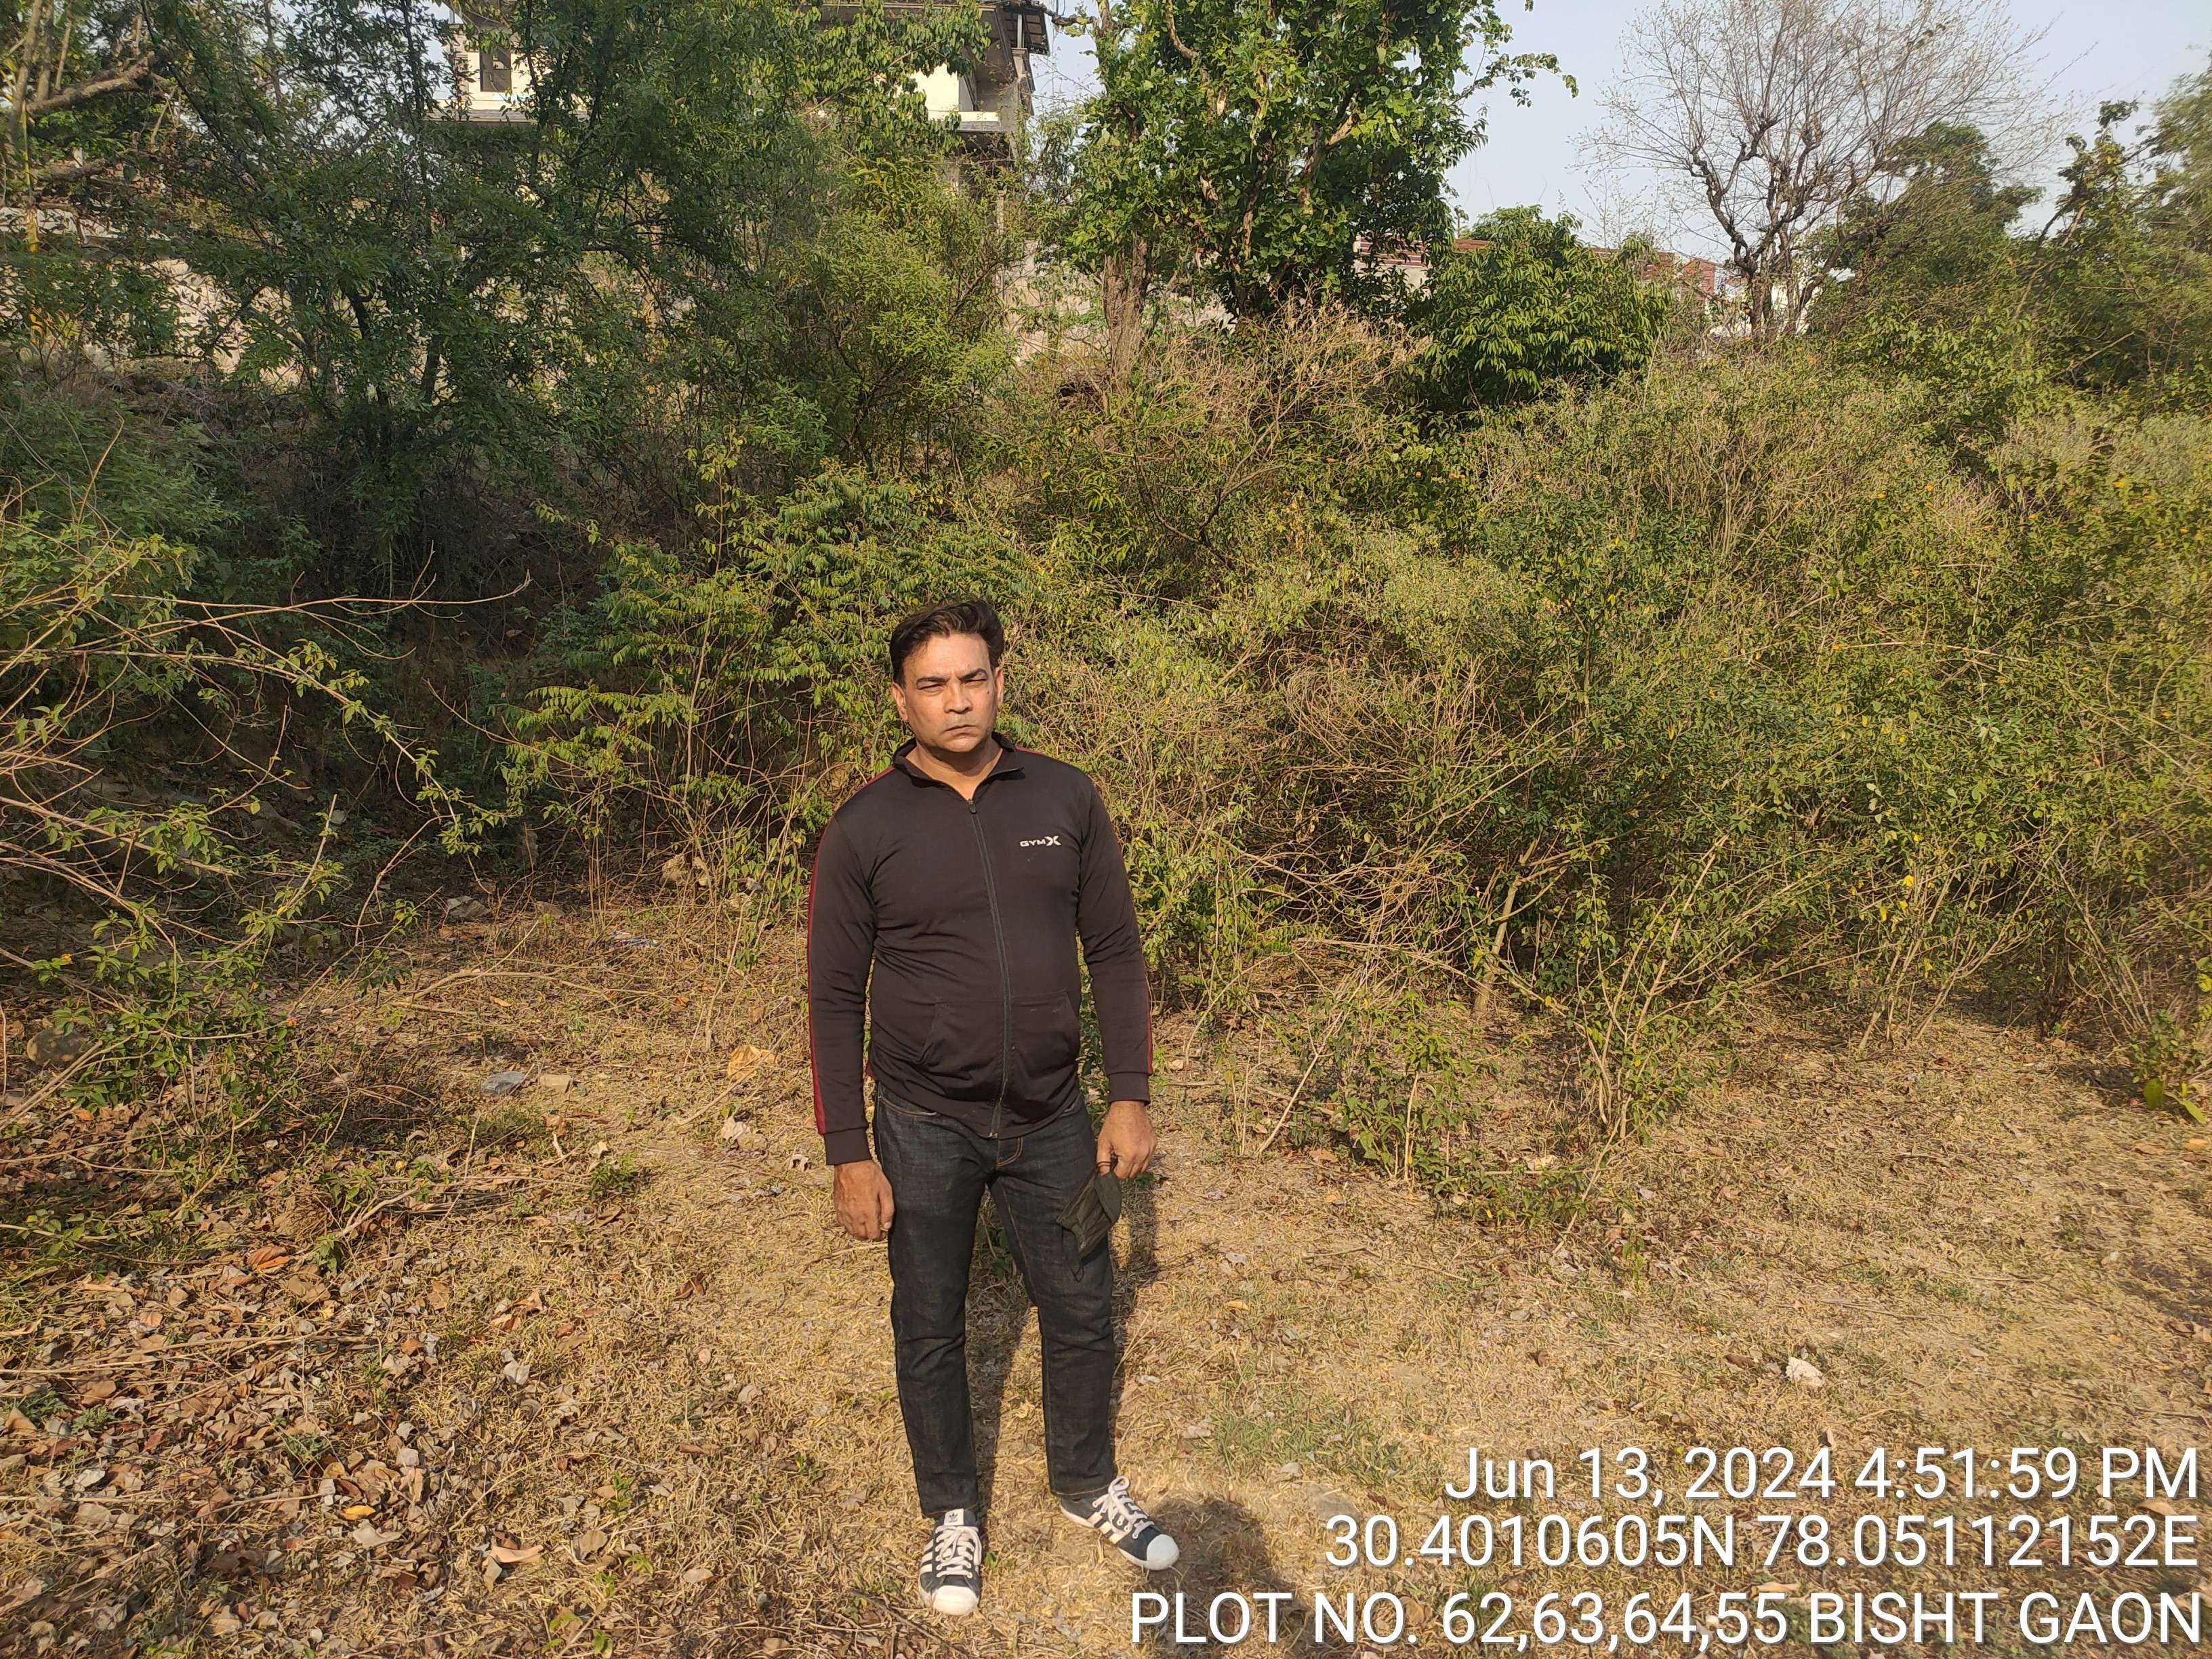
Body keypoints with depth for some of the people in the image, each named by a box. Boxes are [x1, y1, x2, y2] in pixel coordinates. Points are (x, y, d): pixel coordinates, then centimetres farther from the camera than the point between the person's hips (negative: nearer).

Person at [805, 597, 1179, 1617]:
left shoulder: (1066, 800, -5)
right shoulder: (865, 828, -11)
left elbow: (1115, 951, 1)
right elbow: (835, 998, -7)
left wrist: (1129, 1096, -2)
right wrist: (848, 1155, -7)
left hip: (1051, 1118, 2)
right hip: (925, 1130, -2)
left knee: (1082, 1309, 17)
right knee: (929, 1328, 15)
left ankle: (1087, 1484, 44)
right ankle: (951, 1513, 40)